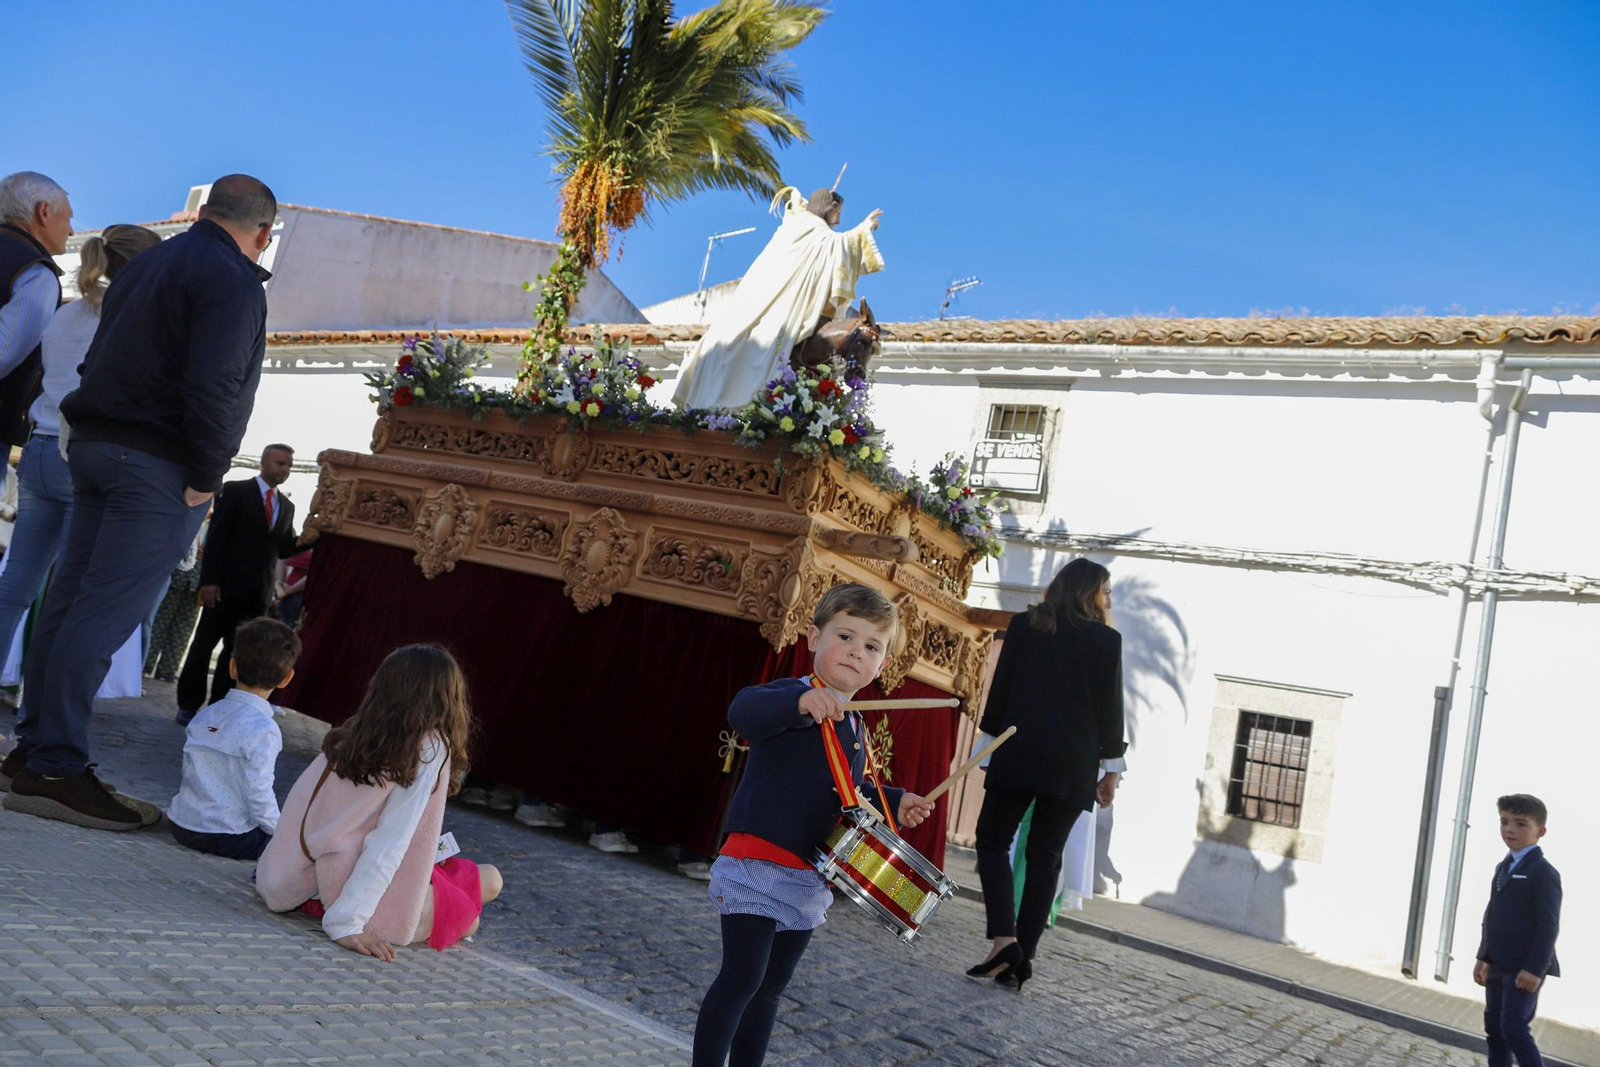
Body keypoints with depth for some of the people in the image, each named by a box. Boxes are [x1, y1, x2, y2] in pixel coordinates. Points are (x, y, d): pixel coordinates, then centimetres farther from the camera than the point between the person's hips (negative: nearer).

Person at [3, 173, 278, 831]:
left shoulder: (147, 264, 19)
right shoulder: (234, 282, -10)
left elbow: (99, 358, 21)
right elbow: (214, 388, -21)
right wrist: (206, 476, -12)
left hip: (95, 446, 9)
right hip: (158, 464, -9)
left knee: (70, 597, 11)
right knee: (106, 612, -8)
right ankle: (56, 769, -6)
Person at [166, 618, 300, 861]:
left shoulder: (204, 716, 7)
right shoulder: (263, 730, -17)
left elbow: (190, 771, 15)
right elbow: (259, 794, -18)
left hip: (182, 825, 7)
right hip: (227, 837, -7)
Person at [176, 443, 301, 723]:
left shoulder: (287, 506, 14)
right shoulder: (236, 490, -2)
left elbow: (283, 549, 12)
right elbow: (216, 537, -9)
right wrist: (209, 580, -17)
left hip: (259, 592, 5)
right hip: (227, 585, -5)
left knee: (238, 650, 7)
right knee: (204, 644, 4)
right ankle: (188, 705, 13)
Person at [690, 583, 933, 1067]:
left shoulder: (856, 730, 14)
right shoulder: (794, 698, -13)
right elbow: (743, 711, -36)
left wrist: (894, 802, 12)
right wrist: (802, 700, -53)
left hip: (808, 880, 8)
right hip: (757, 865, -8)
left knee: (771, 987, 16)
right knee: (741, 978, -8)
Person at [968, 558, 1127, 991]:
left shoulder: (1025, 626, 6)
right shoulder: (1107, 640, 3)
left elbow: (1000, 688, 6)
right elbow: (1110, 708, 3)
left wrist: (994, 738, 12)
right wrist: (1111, 768, 9)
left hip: (1020, 755, -1)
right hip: (1073, 764, 1)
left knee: (993, 841, 6)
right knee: (1045, 858, 7)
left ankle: (1004, 939, -13)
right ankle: (1022, 959, 6)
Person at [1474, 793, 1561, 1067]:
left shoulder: (1543, 872, -12)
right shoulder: (1503, 867, 17)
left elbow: (1548, 925, -17)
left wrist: (1534, 968, -22)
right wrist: (1484, 957, 18)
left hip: (1525, 969, -9)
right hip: (1499, 966, 9)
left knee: (1514, 1027, -13)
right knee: (1494, 1028, 10)